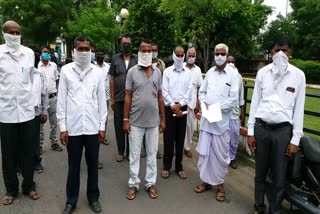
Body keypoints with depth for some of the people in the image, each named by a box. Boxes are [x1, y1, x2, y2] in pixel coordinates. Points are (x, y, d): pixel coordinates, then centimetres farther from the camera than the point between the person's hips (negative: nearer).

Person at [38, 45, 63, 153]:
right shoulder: (36, 66, -5)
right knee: (40, 123, 5)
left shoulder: (54, 65, 7)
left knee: (54, 122, 11)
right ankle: (39, 144, 15)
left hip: (53, 97, 4)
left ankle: (54, 143, 22)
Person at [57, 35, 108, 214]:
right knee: (74, 166, 12)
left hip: (92, 127, 1)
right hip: (73, 127, -1)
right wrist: (62, 127, -3)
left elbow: (102, 100, 4)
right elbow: (62, 100, 0)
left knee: (93, 164, 12)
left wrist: (102, 126, 2)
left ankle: (93, 198, 29)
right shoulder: (66, 70, 0)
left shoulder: (97, 72, 3)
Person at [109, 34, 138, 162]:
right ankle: (120, 152, 20)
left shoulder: (137, 59, 3)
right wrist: (112, 98, 1)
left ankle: (130, 151, 21)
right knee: (119, 125, 7)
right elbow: (112, 79, 5)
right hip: (118, 98, 1)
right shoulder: (115, 59, 5)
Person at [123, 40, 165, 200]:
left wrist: (163, 118, 7)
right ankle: (133, 184, 23)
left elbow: (160, 96, 8)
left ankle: (151, 183, 25)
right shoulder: (132, 71, -3)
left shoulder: (157, 72, 5)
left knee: (152, 153, 11)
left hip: (153, 120, 2)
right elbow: (128, 96, -2)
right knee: (134, 154, 8)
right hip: (136, 121, -2)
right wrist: (125, 119, -6)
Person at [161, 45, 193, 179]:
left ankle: (179, 167, 18)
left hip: (183, 108, 2)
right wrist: (173, 106, -11)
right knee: (168, 138, 3)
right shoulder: (167, 71, 2)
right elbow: (164, 91, -4)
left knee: (180, 139, 7)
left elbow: (189, 91, 0)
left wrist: (179, 105, -11)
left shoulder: (188, 73, 7)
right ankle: (166, 167, 15)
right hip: (169, 108, -1)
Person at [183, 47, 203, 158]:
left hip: (191, 102, 3)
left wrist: (198, 103, 4)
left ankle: (187, 146, 22)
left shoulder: (198, 70, 6)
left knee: (190, 126, 8)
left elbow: (199, 88, 8)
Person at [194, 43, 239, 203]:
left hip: (222, 120, -4)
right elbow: (202, 91, 14)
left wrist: (216, 107, -15)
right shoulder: (210, 72, 11)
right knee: (204, 151, 10)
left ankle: (220, 183, 22)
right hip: (206, 118, 4)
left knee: (220, 154, 5)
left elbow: (233, 100, -8)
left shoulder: (232, 75, -3)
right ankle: (206, 180, 26)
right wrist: (204, 103, -6)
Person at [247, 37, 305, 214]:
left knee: (279, 177, 7)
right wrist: (250, 131, 2)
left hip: (283, 130, -1)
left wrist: (295, 139, -2)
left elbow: (299, 108, 1)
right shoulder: (262, 72, 4)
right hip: (261, 128, 1)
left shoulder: (298, 75, 0)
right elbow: (255, 102, 5)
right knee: (260, 173, 13)